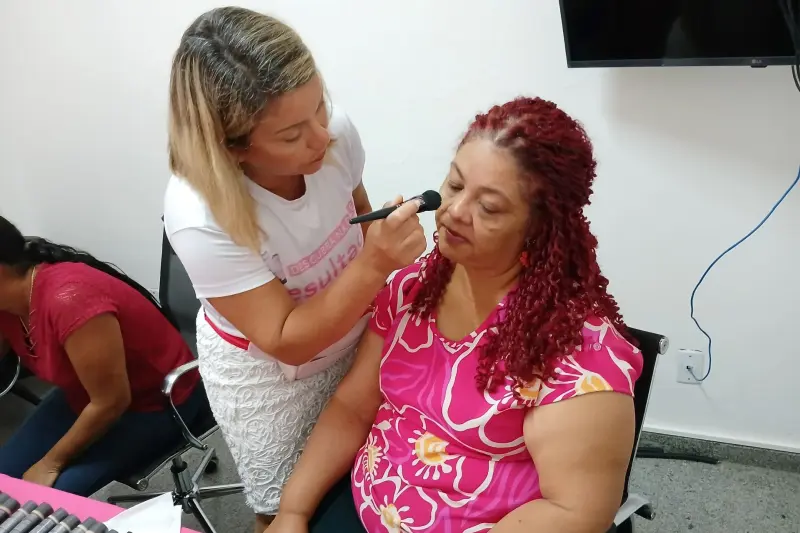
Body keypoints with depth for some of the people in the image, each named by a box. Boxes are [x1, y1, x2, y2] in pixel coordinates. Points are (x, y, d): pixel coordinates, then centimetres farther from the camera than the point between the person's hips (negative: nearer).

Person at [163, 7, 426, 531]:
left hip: (354, 337, 4)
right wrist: (374, 265, -40)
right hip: (266, 373, -4)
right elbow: (287, 342, -29)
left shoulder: (334, 129, -23)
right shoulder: (200, 218, -35)